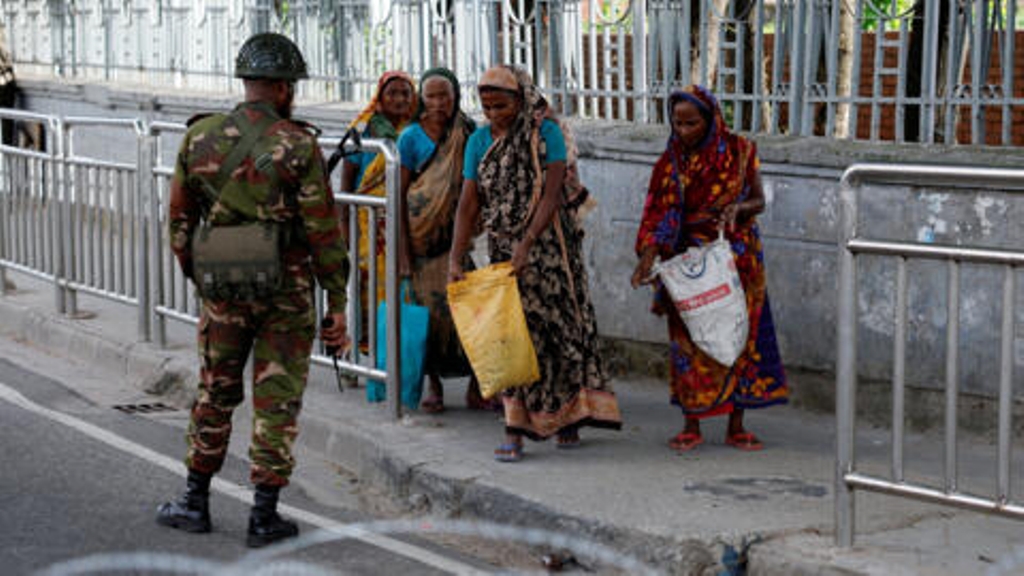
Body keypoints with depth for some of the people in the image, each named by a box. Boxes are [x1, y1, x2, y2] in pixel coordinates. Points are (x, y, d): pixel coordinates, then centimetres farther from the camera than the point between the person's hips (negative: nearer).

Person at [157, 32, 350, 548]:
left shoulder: (200, 138, 1)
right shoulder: (297, 145, -11)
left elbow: (180, 218, 8)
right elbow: (323, 230, -11)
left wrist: (194, 275, 21)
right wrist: (337, 303, -5)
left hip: (223, 288, 3)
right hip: (286, 289, -3)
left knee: (215, 392, 17)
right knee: (277, 401, 5)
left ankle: (195, 504, 25)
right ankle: (264, 518, 7)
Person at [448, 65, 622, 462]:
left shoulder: (546, 133, -7)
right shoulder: (479, 142, 4)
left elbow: (551, 195, -16)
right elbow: (469, 204, 0)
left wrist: (526, 245, -25)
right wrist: (455, 259, -10)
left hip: (548, 244, -3)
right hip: (503, 250, 3)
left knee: (560, 324, 2)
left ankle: (569, 417, 17)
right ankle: (515, 431, 1)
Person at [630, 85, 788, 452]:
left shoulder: (739, 152, -2)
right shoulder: (671, 161, -1)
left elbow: (758, 201, 4)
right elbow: (659, 216, -4)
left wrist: (738, 208, -19)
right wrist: (648, 256, -19)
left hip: (736, 257, 0)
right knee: (688, 338, -2)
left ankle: (736, 427, 10)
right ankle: (691, 426, 7)